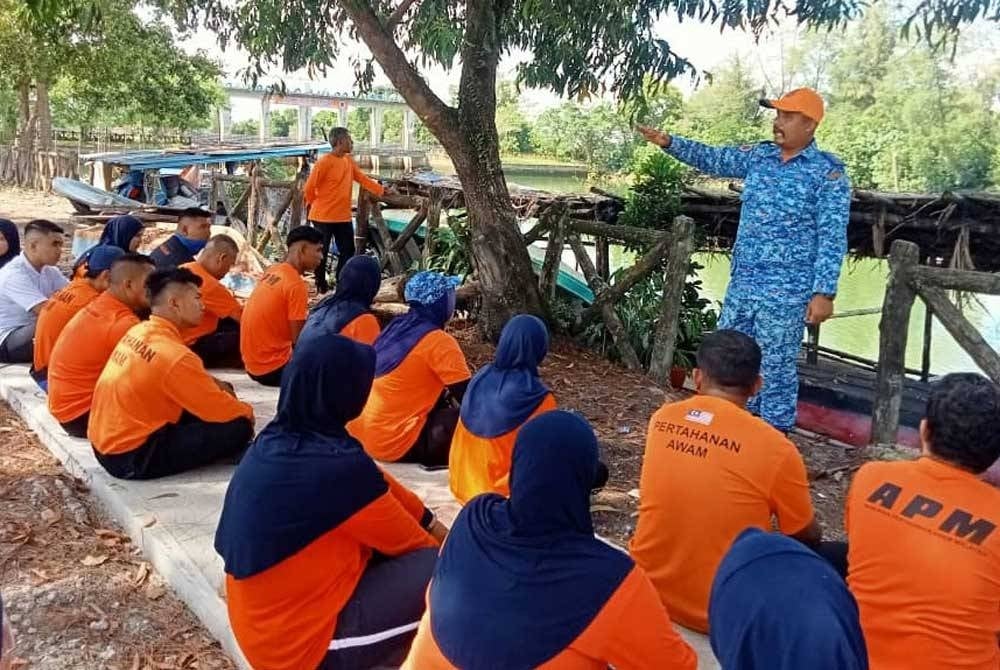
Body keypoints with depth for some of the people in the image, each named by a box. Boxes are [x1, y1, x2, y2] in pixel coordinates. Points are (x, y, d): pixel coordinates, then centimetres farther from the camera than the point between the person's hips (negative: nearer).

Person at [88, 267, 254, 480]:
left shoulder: (138, 332, 3)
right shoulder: (174, 355, -23)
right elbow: (219, 410, -14)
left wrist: (212, 383, 6)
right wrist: (247, 411, 5)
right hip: (132, 458, -9)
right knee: (238, 426, -13)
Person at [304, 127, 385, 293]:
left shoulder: (349, 160, 7)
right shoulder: (324, 162, -18)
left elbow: (363, 178, 12)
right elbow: (309, 188, -14)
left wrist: (382, 190, 4)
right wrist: (316, 205, 1)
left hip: (343, 217, 8)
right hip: (324, 217, -8)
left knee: (348, 251, 10)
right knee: (322, 252, 3)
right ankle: (321, 285, 14)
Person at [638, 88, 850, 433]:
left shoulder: (828, 172, -10)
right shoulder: (759, 155, 8)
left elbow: (832, 237, -12)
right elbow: (712, 159, 13)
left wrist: (824, 292, -17)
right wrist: (670, 142, 0)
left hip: (786, 290, -6)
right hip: (742, 281, 7)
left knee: (775, 366, 3)